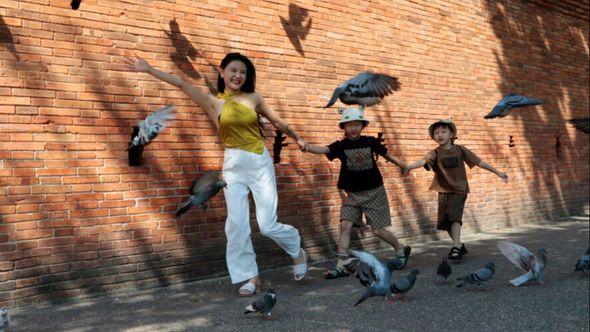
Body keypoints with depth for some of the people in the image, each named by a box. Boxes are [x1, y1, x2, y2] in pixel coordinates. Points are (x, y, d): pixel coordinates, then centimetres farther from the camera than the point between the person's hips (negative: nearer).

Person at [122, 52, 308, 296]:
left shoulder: (253, 98, 4)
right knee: (237, 224, -4)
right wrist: (149, 70, -12)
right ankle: (250, 276, 11)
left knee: (268, 225, -4)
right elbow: (182, 84, -6)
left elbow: (277, 121, 17)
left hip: (260, 163, -1)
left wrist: (297, 139, 29)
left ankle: (297, 252, 25)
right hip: (233, 165, 1)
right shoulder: (213, 102, 2)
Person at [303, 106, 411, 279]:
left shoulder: (370, 142, -4)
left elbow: (387, 155, 12)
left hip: (374, 192, -1)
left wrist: (403, 165, 7)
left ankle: (401, 251, 27)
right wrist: (307, 147, -41)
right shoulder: (340, 145, -5)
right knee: (345, 225, -11)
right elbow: (323, 149, -22)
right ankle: (341, 266, -5)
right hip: (352, 194, 2)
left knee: (378, 230, 1)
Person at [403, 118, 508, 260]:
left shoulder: (460, 150, -5)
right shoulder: (435, 153, -8)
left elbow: (479, 162, 2)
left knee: (454, 216, -21)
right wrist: (409, 166, -50)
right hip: (443, 191, 2)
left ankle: (456, 248, -23)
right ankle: (460, 246, 28)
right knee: (445, 222, 8)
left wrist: (498, 172, 5)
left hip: (459, 190, -2)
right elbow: (423, 161, -28)